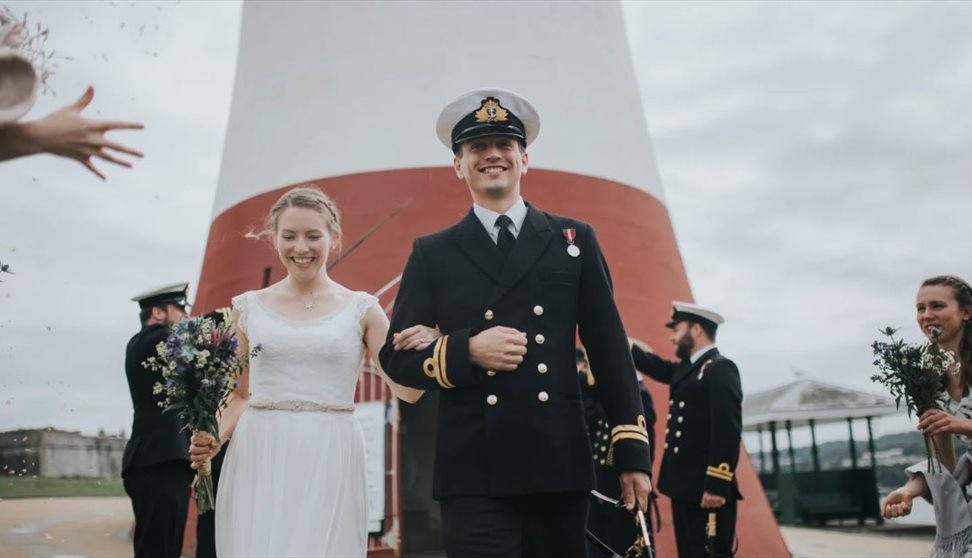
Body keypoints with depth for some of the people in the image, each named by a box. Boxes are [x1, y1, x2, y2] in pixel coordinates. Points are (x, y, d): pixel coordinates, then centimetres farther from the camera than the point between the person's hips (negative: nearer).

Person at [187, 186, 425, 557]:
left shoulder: (361, 309, 3)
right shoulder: (248, 307, 8)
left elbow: (407, 389, -1)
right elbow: (241, 394, 14)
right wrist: (216, 437, -4)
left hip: (330, 462, -1)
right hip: (258, 461, 1)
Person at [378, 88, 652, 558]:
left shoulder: (574, 239, 10)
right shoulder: (432, 254, 7)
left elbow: (610, 349, 7)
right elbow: (396, 357, 5)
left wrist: (631, 450, 2)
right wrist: (467, 351, -13)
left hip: (560, 464, 2)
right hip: (474, 472, -1)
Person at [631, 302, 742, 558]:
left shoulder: (721, 369, -11)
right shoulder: (687, 369, 17)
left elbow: (728, 431, -18)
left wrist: (717, 486, -22)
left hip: (707, 490, -9)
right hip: (685, 488, 9)